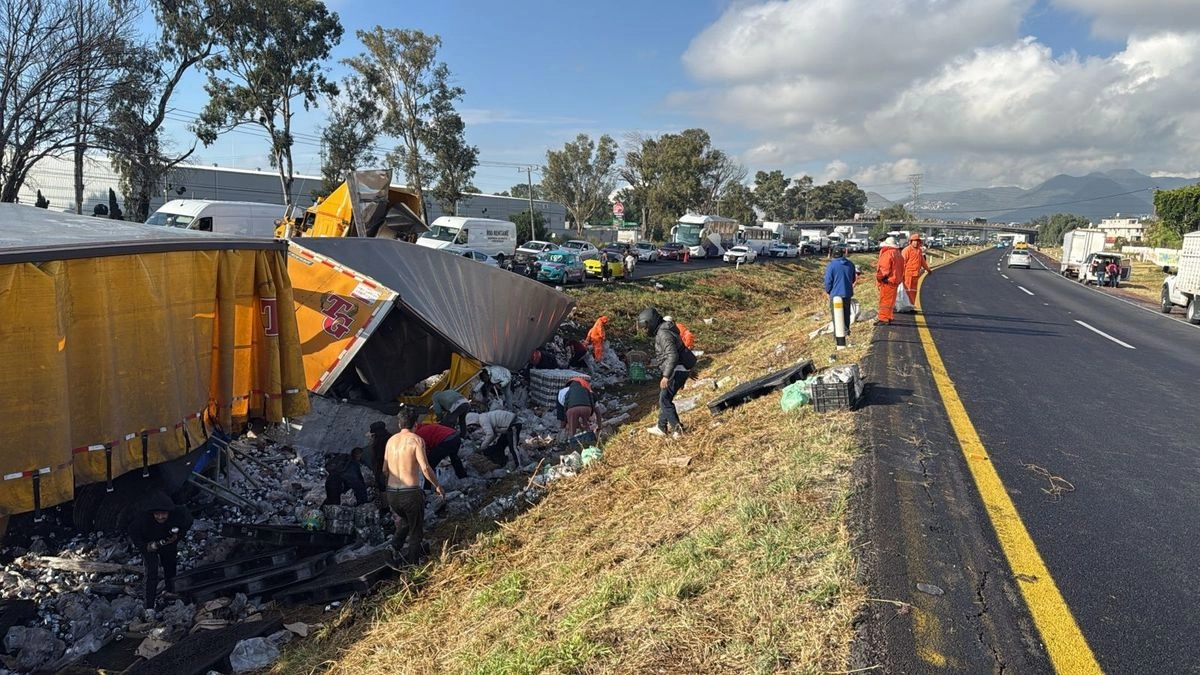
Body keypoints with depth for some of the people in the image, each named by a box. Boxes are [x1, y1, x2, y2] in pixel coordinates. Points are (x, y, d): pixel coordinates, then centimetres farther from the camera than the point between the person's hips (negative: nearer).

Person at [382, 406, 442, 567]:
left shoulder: (391, 440, 8)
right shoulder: (416, 440, -9)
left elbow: (385, 470, 13)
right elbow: (425, 468, -16)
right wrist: (437, 485, -2)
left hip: (391, 493, 5)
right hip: (410, 492, -5)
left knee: (402, 524, 26)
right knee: (415, 531, 10)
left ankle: (395, 544, 1)